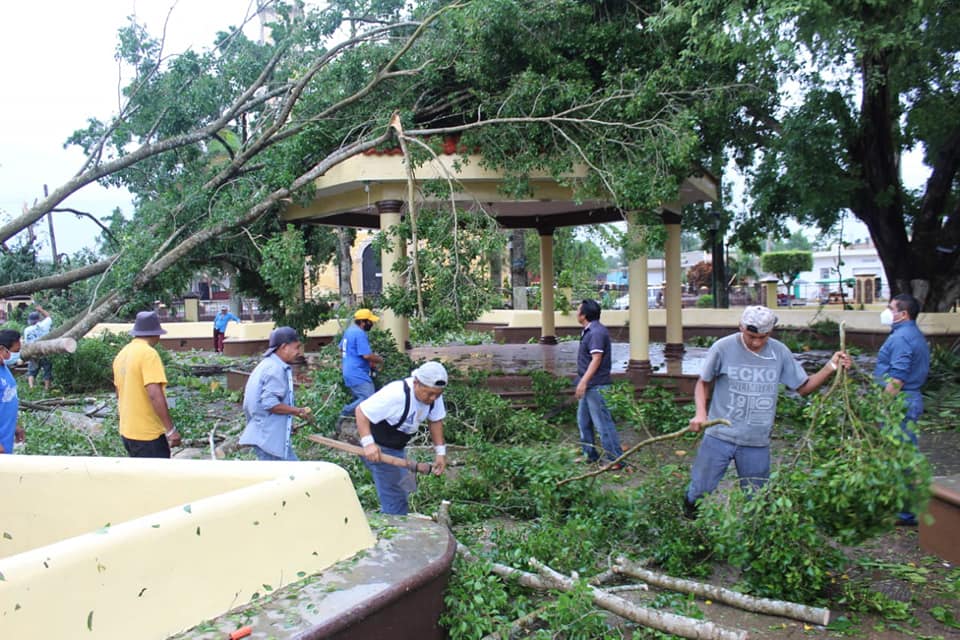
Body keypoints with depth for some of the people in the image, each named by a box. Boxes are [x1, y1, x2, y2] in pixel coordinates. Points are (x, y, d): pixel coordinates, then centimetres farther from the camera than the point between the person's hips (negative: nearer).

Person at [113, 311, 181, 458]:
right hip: (148, 434, -9)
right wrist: (171, 429, -23)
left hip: (127, 431, 9)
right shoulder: (149, 354, -17)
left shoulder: (121, 354, 10)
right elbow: (155, 395, -26)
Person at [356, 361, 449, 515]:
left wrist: (440, 452, -7)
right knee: (395, 500, -11)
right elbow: (361, 411, -28)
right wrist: (368, 443, -38)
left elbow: (436, 421, 2)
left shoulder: (434, 394, -11)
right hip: (378, 448, -8)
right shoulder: (396, 395, -33)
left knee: (405, 486, 22)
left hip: (397, 447, 8)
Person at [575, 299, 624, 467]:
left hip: (595, 385, -11)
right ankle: (590, 454, 28)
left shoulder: (596, 332, -18)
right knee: (583, 420, 17)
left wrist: (583, 381, -27)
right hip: (588, 385, 11)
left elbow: (596, 359, -24)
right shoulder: (589, 331, 13)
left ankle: (615, 459, -1)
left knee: (602, 422, -6)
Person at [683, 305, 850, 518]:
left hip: (757, 443, 2)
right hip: (719, 436, -2)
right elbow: (703, 383, 3)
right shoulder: (723, 348, -9)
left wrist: (831, 367, -3)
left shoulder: (780, 352, 0)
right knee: (699, 490, 4)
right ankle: (688, 521, 35)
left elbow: (803, 387, 9)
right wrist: (700, 413, -12)